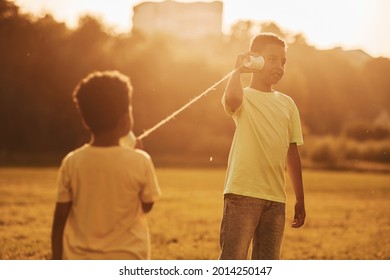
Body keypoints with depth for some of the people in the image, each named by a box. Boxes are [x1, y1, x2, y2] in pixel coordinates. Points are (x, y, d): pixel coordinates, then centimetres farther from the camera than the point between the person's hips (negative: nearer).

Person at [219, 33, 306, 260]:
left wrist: (300, 200, 17)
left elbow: (292, 152, 18)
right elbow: (231, 100, -29)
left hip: (276, 198, 6)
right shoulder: (243, 96, 0)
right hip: (242, 193, -6)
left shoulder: (287, 104, 16)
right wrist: (238, 70, -15)